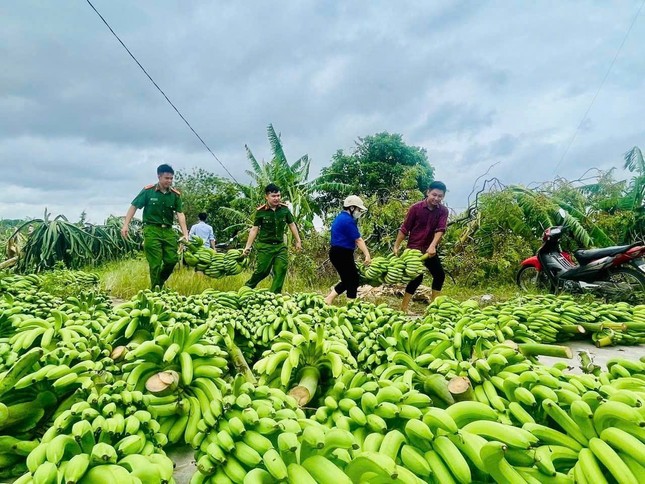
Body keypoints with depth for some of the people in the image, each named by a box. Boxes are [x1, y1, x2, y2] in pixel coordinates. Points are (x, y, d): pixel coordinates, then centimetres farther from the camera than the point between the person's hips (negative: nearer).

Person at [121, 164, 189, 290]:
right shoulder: (148, 191, -2)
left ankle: (160, 283, 27)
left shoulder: (175, 195, 5)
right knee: (155, 264, -2)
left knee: (172, 260, 1)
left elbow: (180, 214, 0)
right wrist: (126, 225, -4)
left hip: (168, 231, 3)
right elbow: (134, 207, 2)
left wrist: (185, 233, -9)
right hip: (152, 230, -3)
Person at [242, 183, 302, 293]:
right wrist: (248, 246, -6)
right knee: (262, 271, 2)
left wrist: (298, 241, 12)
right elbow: (254, 229, -4)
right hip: (265, 246, -3)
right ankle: (248, 287, 29)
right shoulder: (260, 211, -9)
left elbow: (292, 225, 9)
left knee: (281, 270, -3)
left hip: (280, 246, 3)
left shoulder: (284, 209, -2)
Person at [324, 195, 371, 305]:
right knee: (353, 280, 0)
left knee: (347, 280, 15)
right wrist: (367, 255, -18)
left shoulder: (341, 218, 16)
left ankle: (328, 300, 14)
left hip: (338, 252, 10)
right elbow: (358, 240, -18)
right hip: (343, 254, -10)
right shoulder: (348, 220, -16)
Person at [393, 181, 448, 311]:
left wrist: (432, 246, -31)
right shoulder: (416, 208, -13)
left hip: (430, 249, 5)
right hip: (414, 248, -5)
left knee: (440, 275, 8)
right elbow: (404, 229, -8)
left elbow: (440, 230, -16)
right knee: (418, 277, -11)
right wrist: (396, 246, -8)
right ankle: (403, 308, 0)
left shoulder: (443, 211, -4)